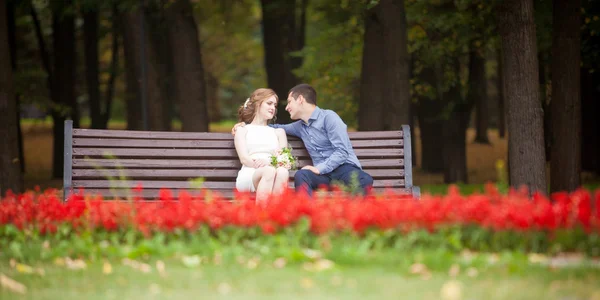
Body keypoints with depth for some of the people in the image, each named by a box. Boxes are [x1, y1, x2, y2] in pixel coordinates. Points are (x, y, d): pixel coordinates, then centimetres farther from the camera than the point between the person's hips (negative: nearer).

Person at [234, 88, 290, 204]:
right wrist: (257, 164, -19)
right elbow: (244, 158, 5)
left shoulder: (279, 132, 31)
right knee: (269, 171, -39)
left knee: (283, 172, -36)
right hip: (249, 174, -2)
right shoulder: (243, 130, 22)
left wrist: (269, 161, -12)